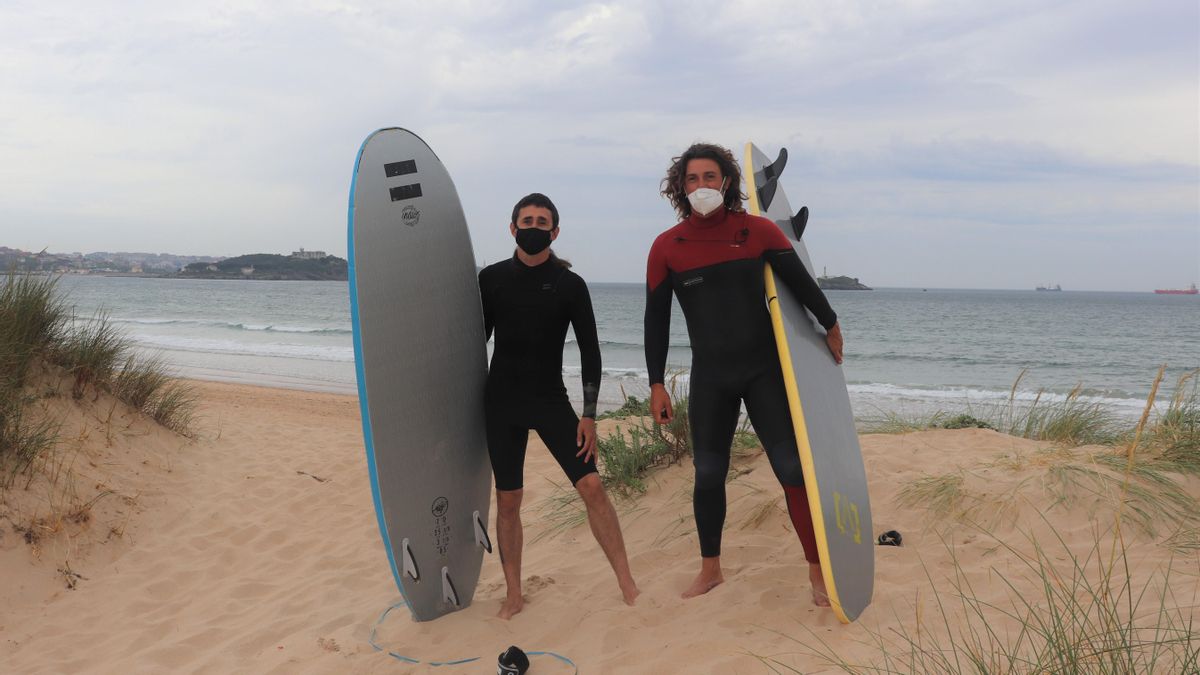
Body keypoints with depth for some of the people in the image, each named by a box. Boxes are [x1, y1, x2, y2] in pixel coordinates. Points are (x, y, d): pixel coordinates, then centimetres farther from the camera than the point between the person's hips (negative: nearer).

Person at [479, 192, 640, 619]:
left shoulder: (570, 284, -2)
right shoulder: (491, 279, 1)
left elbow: (590, 351, -1)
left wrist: (589, 414, -7)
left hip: (552, 402, -1)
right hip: (501, 404, 1)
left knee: (592, 487, -9)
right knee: (507, 500, 4)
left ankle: (627, 585, 0)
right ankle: (513, 596, 17)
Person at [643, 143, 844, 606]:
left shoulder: (757, 230, -4)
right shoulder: (667, 247, -2)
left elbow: (800, 281, 8)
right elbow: (656, 319, 1)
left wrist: (830, 326, 17)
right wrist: (656, 384, 0)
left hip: (763, 368, -1)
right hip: (709, 376, 1)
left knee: (791, 467, -4)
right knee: (708, 474, 9)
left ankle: (817, 570, 8)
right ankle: (710, 570, 27)